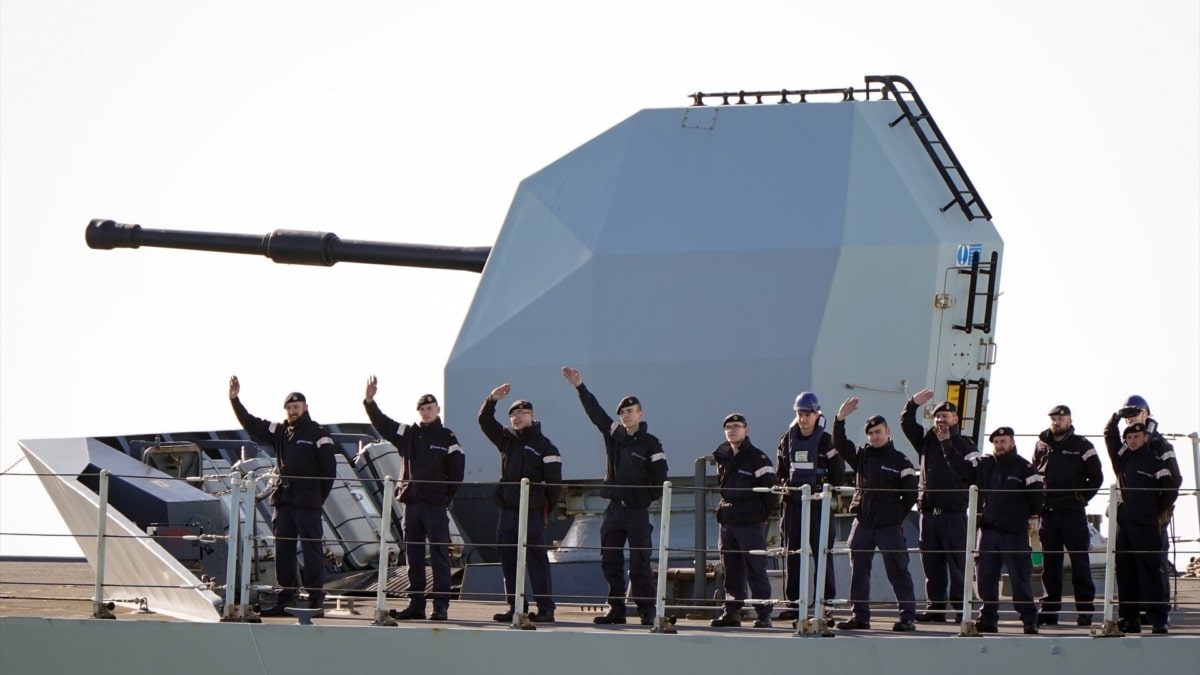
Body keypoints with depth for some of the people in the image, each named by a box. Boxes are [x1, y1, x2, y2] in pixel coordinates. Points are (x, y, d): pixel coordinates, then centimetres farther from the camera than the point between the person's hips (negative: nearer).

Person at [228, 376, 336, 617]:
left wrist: (319, 498, -5)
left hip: (307, 504, -6)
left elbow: (329, 470, -3)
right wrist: (235, 400, 3)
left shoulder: (318, 434, -2)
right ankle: (284, 599, 11)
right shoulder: (279, 432, 13)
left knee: (312, 549, -5)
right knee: (283, 550, 6)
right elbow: (250, 425, 13)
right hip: (282, 501, 6)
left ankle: (316, 600, -4)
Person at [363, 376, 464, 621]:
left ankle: (441, 606, -5)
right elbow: (381, 423, 5)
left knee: (439, 555, -5)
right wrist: (369, 401, -8)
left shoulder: (448, 438, 1)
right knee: (413, 557, 7)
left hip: (435, 505, -4)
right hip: (411, 502, 4)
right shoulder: (408, 434, 11)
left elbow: (456, 473, -1)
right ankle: (416, 604, 12)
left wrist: (445, 498, -3)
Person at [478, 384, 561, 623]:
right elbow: (485, 421, 12)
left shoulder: (543, 446, -2)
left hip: (531, 512, -6)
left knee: (536, 560, -7)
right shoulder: (507, 439, 14)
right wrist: (492, 399, -4)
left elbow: (554, 480, -4)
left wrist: (547, 508, -5)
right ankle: (514, 608, 10)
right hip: (507, 510, 6)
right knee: (508, 561, 6)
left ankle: (545, 609, -7)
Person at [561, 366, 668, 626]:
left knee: (639, 564, -6)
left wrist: (645, 498, -7)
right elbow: (595, 412, 6)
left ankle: (647, 612, -5)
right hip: (614, 508, 5)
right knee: (610, 562, 5)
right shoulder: (614, 434, 10)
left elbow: (660, 479, -4)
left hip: (637, 511, -5)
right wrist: (580, 387, -2)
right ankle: (616, 610, 10)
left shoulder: (650, 444, -3)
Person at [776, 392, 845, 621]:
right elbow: (781, 470, 18)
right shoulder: (788, 440, 10)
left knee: (822, 551, -4)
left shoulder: (825, 441, -3)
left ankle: (825, 601, -2)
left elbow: (838, 473, -1)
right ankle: (793, 602, 9)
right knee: (792, 552, 5)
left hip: (819, 503, -4)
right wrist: (785, 487, 8)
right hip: (793, 503, 4)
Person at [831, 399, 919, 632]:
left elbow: (911, 494, -3)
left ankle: (908, 617, -4)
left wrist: (897, 516, -5)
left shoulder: (900, 462, -2)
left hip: (889, 526, -5)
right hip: (862, 523, 5)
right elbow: (839, 444, 3)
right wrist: (840, 418, -8)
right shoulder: (861, 456, 11)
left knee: (898, 571, -4)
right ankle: (859, 615, 13)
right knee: (858, 571, 6)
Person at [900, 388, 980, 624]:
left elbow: (966, 472, -15)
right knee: (931, 564, 6)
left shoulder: (964, 445, 0)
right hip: (928, 512, 5)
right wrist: (914, 404, -5)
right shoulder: (927, 440, 15)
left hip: (953, 513, -5)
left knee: (957, 563, -7)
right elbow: (906, 423, 11)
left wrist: (947, 445, -14)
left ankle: (961, 609, -7)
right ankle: (935, 607, 10)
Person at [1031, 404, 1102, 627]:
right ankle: (1049, 609, 9)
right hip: (1047, 512, 4)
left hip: (1073, 511, -4)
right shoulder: (1041, 446, 12)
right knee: (1049, 563, 6)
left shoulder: (1082, 446, 1)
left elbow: (1096, 477, 3)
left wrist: (1082, 498, -3)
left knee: (1080, 560, -5)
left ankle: (1085, 609, -4)